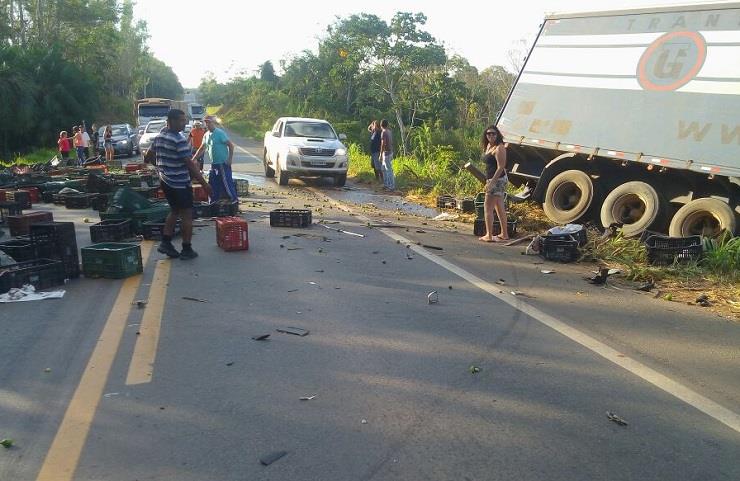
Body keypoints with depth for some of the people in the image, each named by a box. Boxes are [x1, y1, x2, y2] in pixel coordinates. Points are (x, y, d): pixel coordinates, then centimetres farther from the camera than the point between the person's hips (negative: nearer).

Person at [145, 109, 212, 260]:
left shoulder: (159, 137, 8)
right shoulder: (179, 140, -19)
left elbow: (148, 158, 16)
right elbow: (190, 164, -21)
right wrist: (204, 183, -17)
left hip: (165, 181, 9)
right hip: (180, 183, -8)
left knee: (174, 211, 22)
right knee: (187, 215, 1)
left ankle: (165, 243, 19)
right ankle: (186, 250, 6)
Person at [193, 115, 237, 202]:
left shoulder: (220, 133, -12)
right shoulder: (206, 135, 11)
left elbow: (231, 145, -14)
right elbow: (201, 148, 21)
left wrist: (230, 159, -18)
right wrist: (193, 159, 19)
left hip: (223, 163, -8)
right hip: (214, 164, 8)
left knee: (227, 183, -6)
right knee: (213, 184, 12)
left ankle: (234, 200, 5)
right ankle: (213, 202, 22)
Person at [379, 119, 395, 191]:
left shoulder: (383, 132, -17)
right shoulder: (389, 131, 9)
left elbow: (383, 144, -21)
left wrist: (381, 155, -18)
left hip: (386, 153, -9)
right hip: (390, 152, 9)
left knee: (389, 170, -4)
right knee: (383, 168, 19)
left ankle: (392, 186, 0)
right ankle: (386, 183, 24)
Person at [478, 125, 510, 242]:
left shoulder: (499, 148, -15)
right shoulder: (488, 147, 14)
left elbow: (501, 167, -20)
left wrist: (491, 182, -23)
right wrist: (489, 181, 13)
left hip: (497, 180, -10)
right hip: (493, 180, 10)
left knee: (488, 207, -7)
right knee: (500, 208, 14)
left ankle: (489, 235, -4)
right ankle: (504, 234, 21)